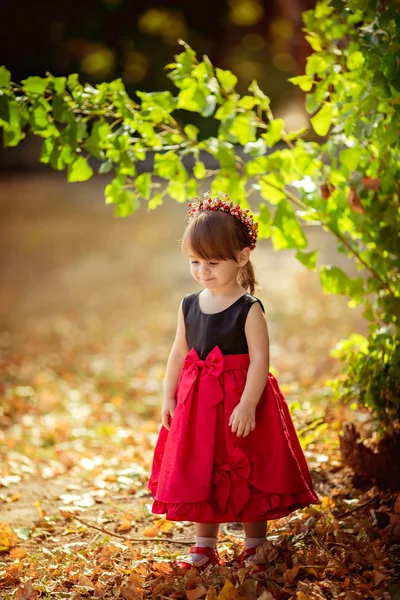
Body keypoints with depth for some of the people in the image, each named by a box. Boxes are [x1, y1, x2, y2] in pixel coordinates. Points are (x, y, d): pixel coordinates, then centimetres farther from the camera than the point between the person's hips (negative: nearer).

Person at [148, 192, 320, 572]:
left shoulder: (249, 310, -13)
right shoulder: (189, 306, 4)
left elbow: (259, 360, -16)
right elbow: (179, 354, 10)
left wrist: (248, 405, -23)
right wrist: (169, 398, 7)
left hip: (240, 402, -5)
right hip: (197, 403, 5)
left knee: (248, 477, 6)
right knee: (199, 475, 12)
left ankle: (254, 547, 21)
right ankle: (204, 546, 25)